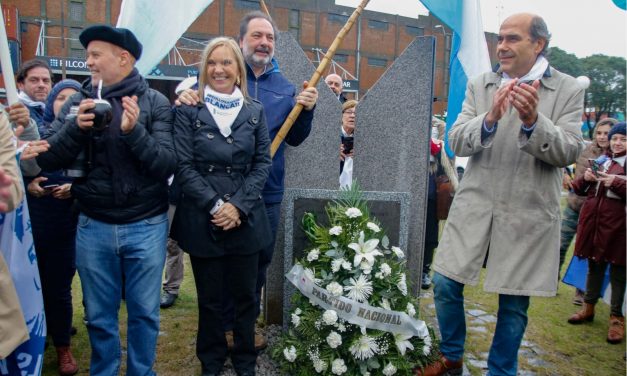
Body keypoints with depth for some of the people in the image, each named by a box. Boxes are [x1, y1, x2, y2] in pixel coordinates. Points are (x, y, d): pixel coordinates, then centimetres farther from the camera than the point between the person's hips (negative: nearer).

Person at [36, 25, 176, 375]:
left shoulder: (155, 102, -4)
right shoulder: (76, 103, 4)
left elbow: (167, 165, -12)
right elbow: (47, 159, 0)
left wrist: (134, 131, -27)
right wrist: (75, 128, -17)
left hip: (146, 226, -2)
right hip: (93, 227, 2)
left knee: (144, 312, 11)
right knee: (99, 315, 14)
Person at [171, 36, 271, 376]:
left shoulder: (255, 112, 6)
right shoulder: (188, 111, -1)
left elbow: (263, 163, 2)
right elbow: (184, 166, -6)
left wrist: (238, 205, -10)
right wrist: (215, 205, -15)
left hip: (246, 219, 2)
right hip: (202, 219, -1)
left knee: (244, 295, 12)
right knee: (209, 298, 12)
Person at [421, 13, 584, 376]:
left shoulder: (569, 90, -1)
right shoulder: (480, 85, 4)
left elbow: (569, 152, -8)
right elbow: (457, 142, -4)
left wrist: (533, 121, -26)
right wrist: (490, 117, -24)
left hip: (528, 214, -1)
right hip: (475, 207, 2)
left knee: (514, 303, 8)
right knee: (445, 285, 5)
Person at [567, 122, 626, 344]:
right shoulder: (601, 160, 13)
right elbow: (579, 189, 14)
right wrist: (585, 178, -6)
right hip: (592, 220, 5)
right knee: (594, 266, 15)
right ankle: (588, 307, 27)